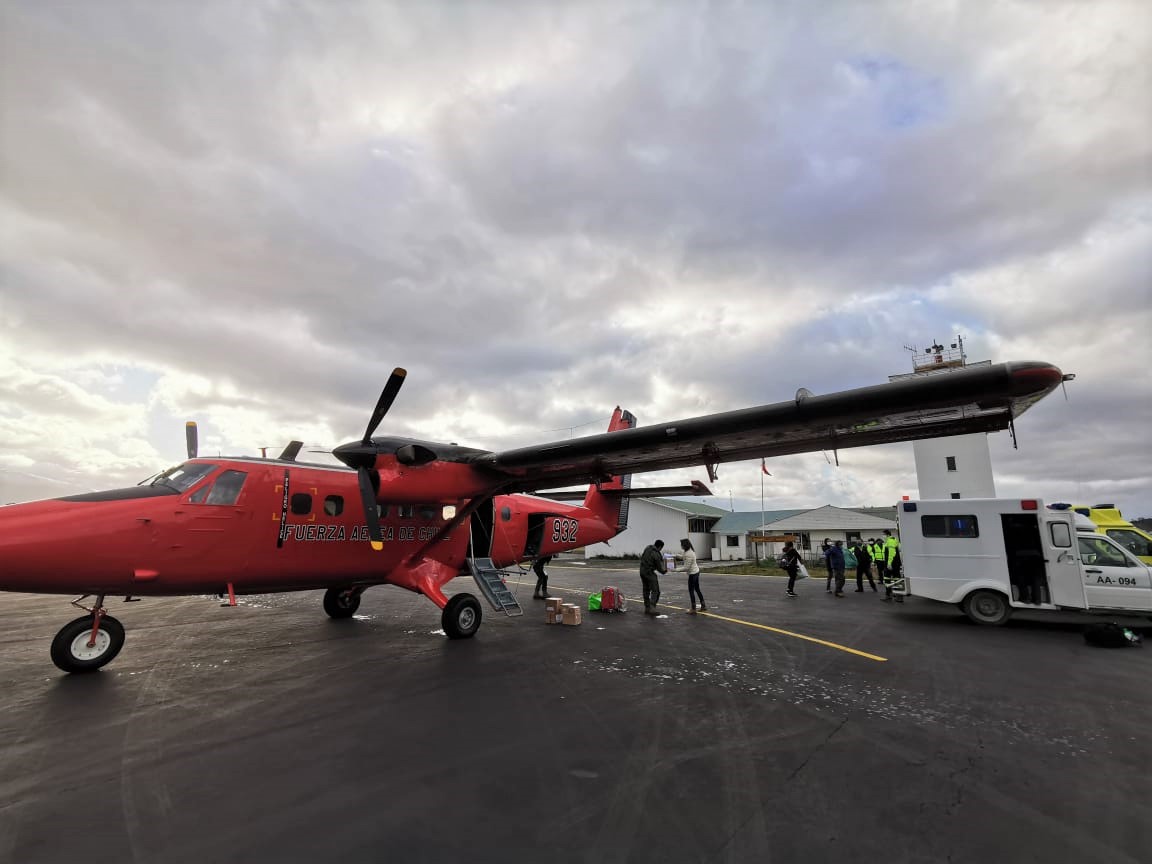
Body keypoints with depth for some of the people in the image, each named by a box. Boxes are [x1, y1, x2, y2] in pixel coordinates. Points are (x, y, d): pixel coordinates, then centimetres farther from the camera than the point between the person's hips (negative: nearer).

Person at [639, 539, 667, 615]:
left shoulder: (647, 548, 4)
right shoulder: (657, 555, -17)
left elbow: (642, 557, 17)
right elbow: (659, 568, -9)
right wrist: (665, 571, 9)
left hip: (642, 571, 8)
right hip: (650, 573, -8)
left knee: (646, 590, 16)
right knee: (655, 591, -5)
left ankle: (647, 608, 20)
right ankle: (652, 607, -18)